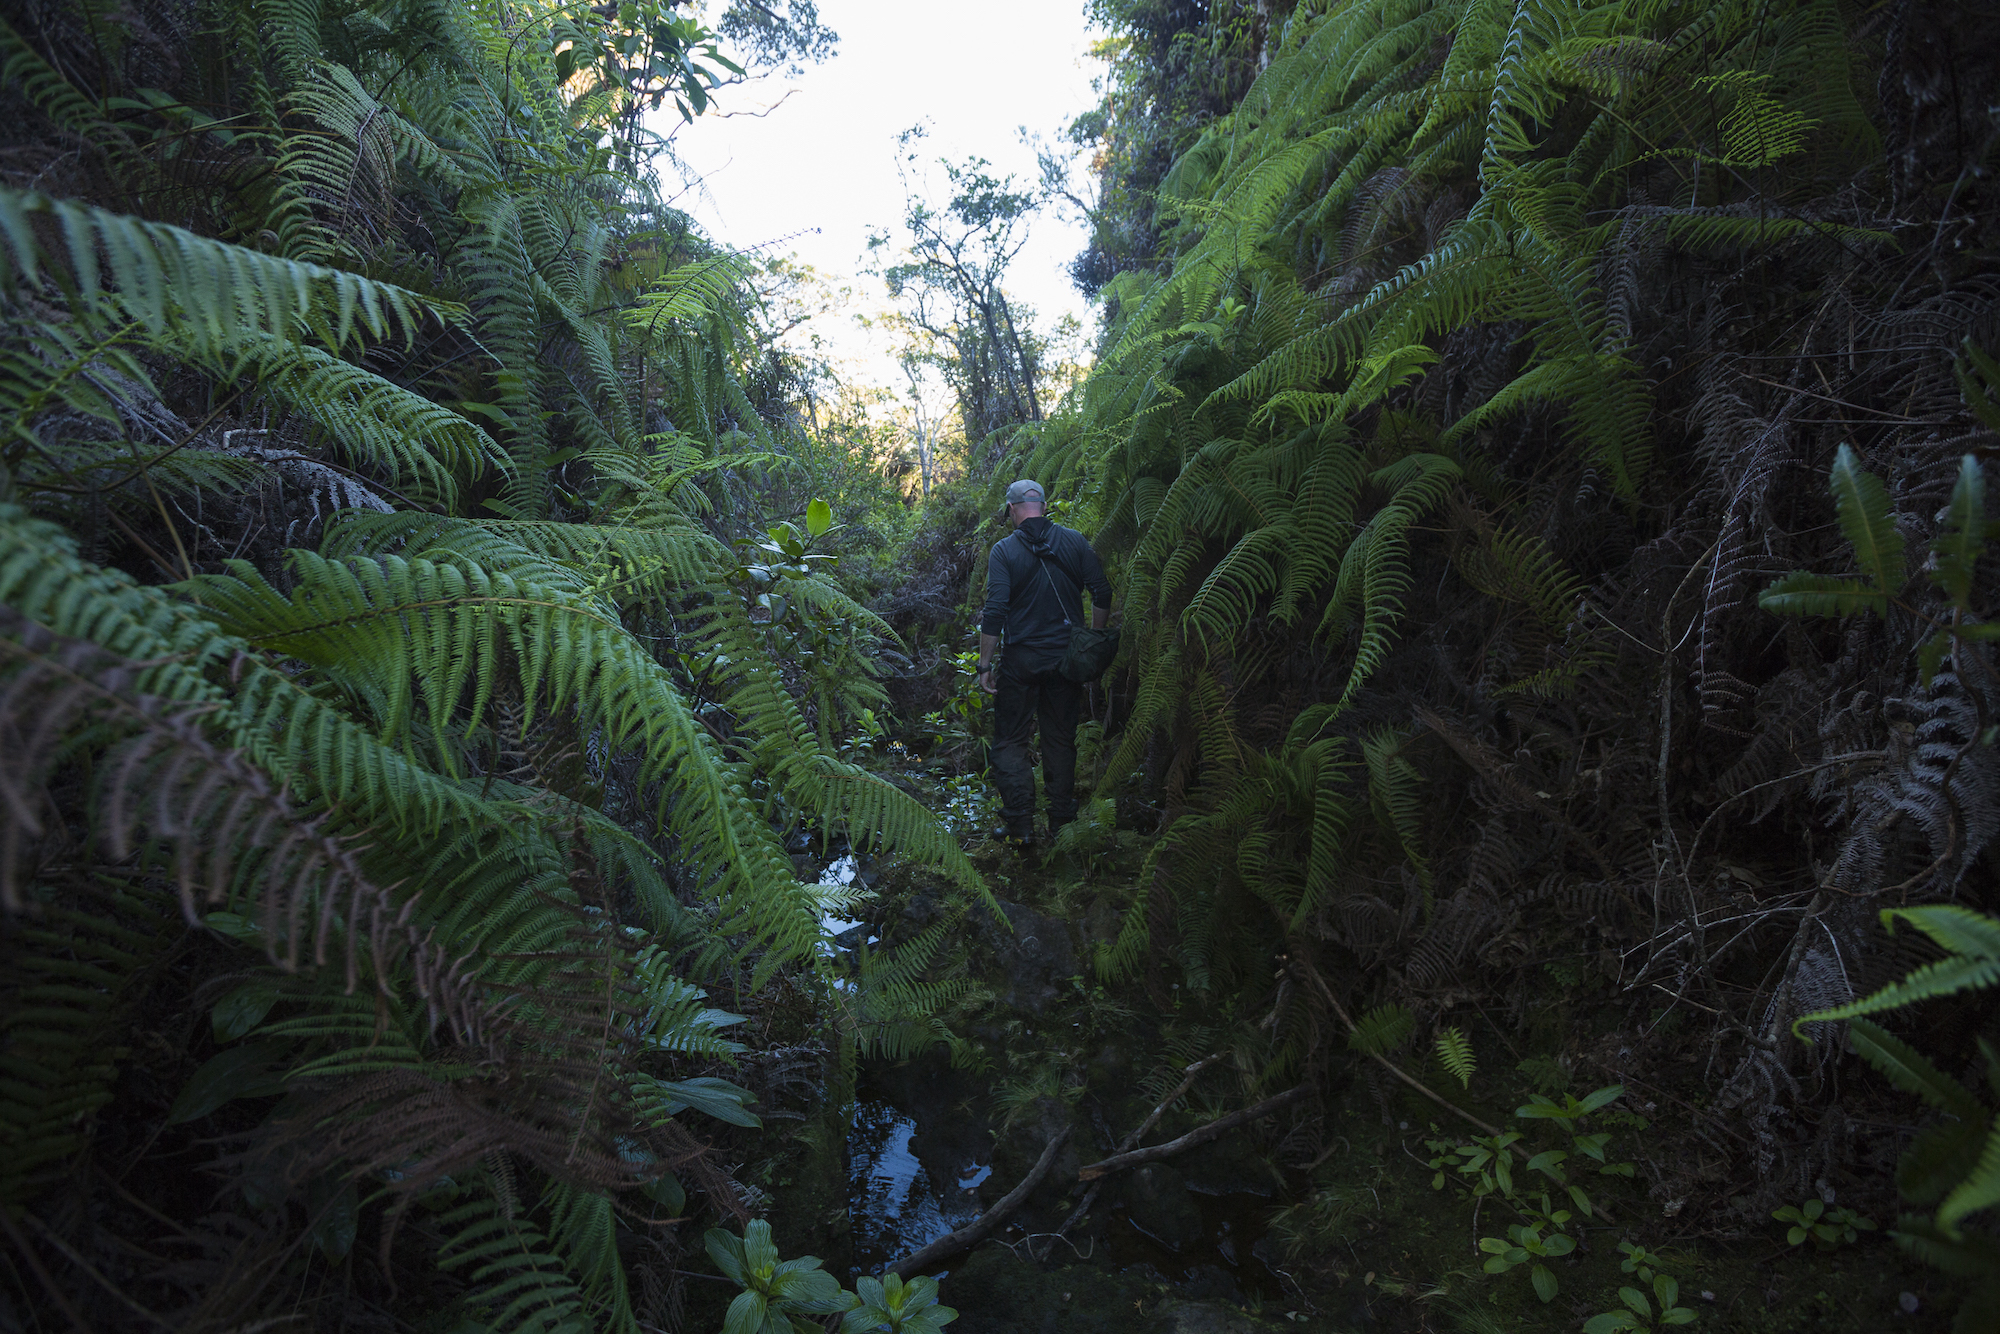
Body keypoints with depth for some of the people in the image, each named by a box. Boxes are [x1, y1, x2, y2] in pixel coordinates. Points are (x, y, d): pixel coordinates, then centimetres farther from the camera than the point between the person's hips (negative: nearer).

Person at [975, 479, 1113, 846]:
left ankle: (1021, 824, 4)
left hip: (1022, 660, -3)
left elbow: (995, 611, -13)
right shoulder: (1074, 541, 1)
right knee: (1061, 739, 15)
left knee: (1009, 741, 8)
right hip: (1067, 657, 3)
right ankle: (1061, 820, 20)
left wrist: (985, 665, -8)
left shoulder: (1004, 550, -7)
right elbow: (1102, 594, -1)